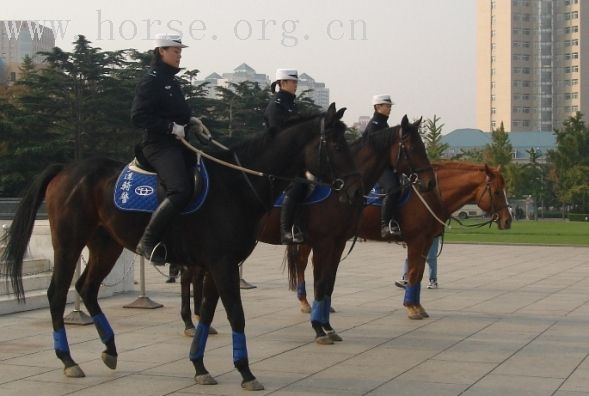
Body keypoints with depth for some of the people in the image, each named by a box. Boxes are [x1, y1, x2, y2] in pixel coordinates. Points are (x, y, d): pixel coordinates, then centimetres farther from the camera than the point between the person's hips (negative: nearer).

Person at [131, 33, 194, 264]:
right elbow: (138, 117, -16)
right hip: (159, 145, -10)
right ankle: (148, 242, -23)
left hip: (177, 143, 10)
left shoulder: (171, 81, 20)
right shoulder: (151, 81, -7)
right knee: (180, 191, -27)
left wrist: (190, 121, 10)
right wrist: (171, 127, -21)